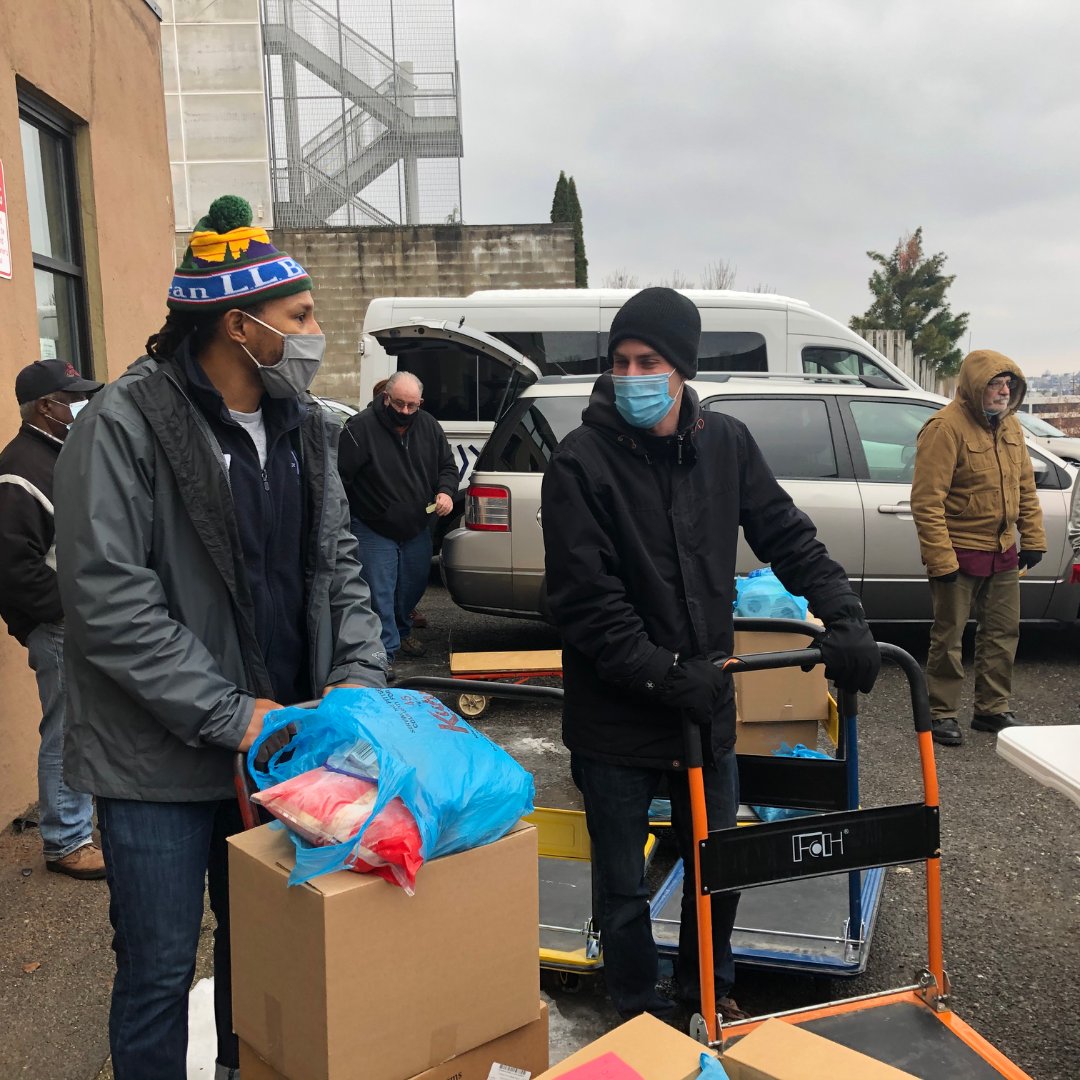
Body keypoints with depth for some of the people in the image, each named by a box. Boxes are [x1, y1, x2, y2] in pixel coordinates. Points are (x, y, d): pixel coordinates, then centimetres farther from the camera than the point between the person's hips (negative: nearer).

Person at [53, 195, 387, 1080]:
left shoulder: (304, 430, 6)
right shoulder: (125, 426, -15)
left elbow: (340, 567, 8)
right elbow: (108, 600, -21)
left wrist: (361, 677, -7)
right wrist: (228, 714, -21)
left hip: (276, 746, 6)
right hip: (162, 763, -6)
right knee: (159, 973, 9)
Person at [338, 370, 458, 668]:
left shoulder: (429, 426, 0)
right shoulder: (360, 427, -18)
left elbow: (448, 466, 10)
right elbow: (339, 475, -18)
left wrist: (445, 491, -11)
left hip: (417, 529, 6)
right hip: (373, 531, -6)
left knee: (414, 587, 20)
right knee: (380, 594, -6)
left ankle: (402, 632, 44)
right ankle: (387, 650, 3)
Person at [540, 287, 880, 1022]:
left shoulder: (727, 444, -1)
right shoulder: (581, 463, -15)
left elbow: (788, 537, 5)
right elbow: (585, 601, -18)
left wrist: (845, 619, -7)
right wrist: (666, 675, -24)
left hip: (706, 703, 4)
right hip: (616, 715, -4)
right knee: (624, 886, 12)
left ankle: (710, 992, 46)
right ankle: (643, 1015, 37)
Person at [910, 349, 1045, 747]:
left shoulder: (1010, 427, 7)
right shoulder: (945, 428, -18)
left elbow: (1025, 488, 16)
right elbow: (926, 501, -22)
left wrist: (1033, 539, 11)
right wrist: (941, 560, -23)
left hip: (1002, 552, 8)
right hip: (959, 553, -8)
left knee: (1003, 633, 15)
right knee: (948, 638, 3)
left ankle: (993, 709, 29)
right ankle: (941, 714, 16)